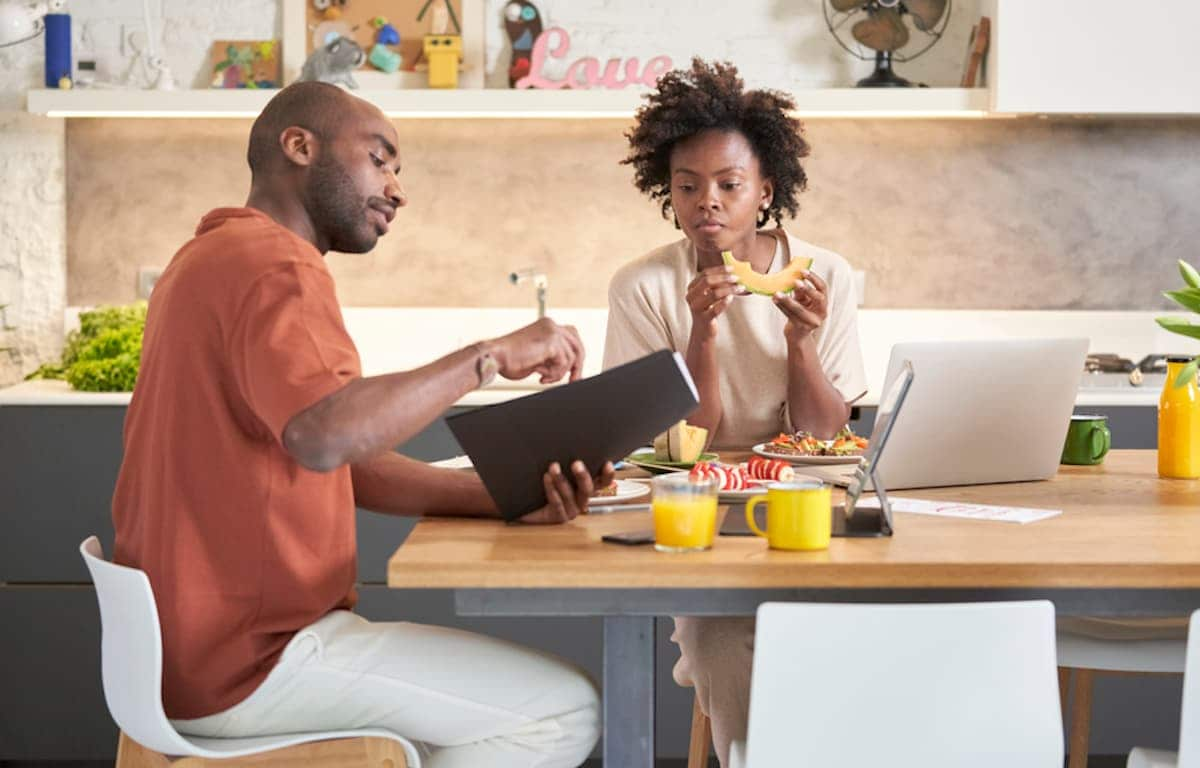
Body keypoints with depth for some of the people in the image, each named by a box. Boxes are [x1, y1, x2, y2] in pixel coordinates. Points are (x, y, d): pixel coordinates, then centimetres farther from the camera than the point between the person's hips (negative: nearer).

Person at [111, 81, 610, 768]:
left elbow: (348, 463, 14)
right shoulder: (274, 263, -17)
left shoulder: (219, 259, 17)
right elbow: (322, 436, -36)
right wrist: (489, 356, -24)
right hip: (251, 661, -11)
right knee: (565, 708, -7)